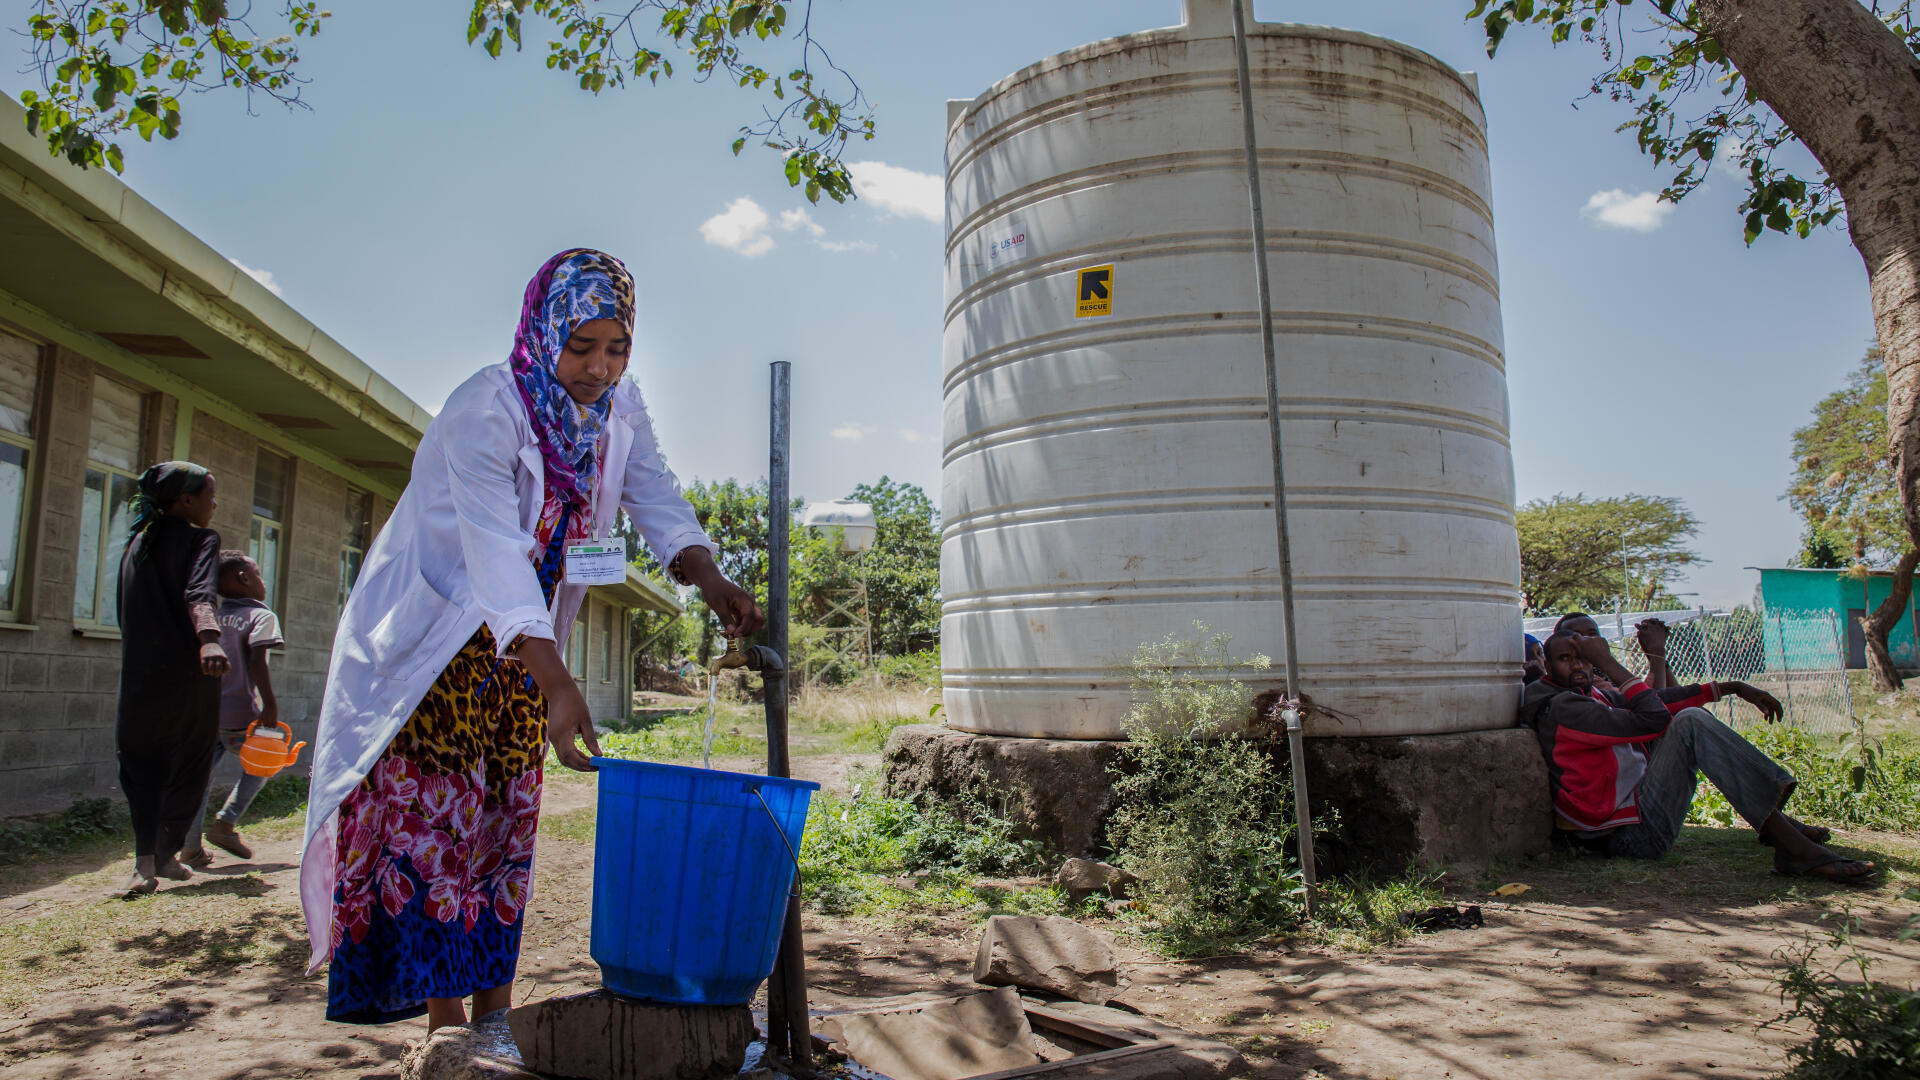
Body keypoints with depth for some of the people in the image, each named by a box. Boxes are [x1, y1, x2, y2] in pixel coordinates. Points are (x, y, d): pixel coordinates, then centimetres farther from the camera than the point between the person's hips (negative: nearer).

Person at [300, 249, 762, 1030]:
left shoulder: (617, 408, -6)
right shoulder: (484, 412, -27)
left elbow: (655, 497, -13)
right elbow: (497, 550, -36)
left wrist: (708, 579, -34)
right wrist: (557, 682, -46)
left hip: (520, 639, 6)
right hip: (434, 631, -6)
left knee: (506, 815, 8)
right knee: (437, 816, -6)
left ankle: (493, 1008, 16)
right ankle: (445, 1017, 2)